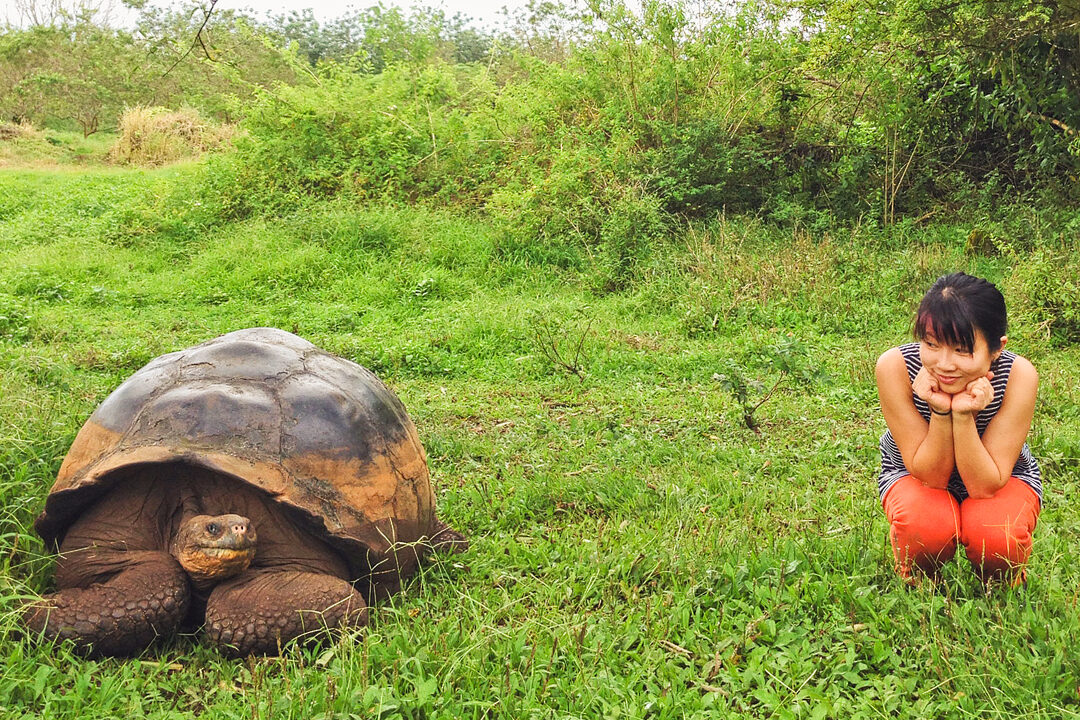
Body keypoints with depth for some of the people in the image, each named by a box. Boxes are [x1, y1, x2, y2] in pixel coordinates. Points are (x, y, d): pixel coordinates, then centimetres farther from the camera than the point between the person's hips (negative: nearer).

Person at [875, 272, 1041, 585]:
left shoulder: (1018, 376, -29)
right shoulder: (895, 367, -30)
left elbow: (985, 486, -27)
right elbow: (931, 476, -24)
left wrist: (964, 414, -41)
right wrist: (940, 411, -41)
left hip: (1001, 479, 1)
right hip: (914, 474, 0)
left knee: (995, 535, -32)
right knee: (926, 526, -34)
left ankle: (1001, 591, 6)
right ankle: (915, 583, 3)